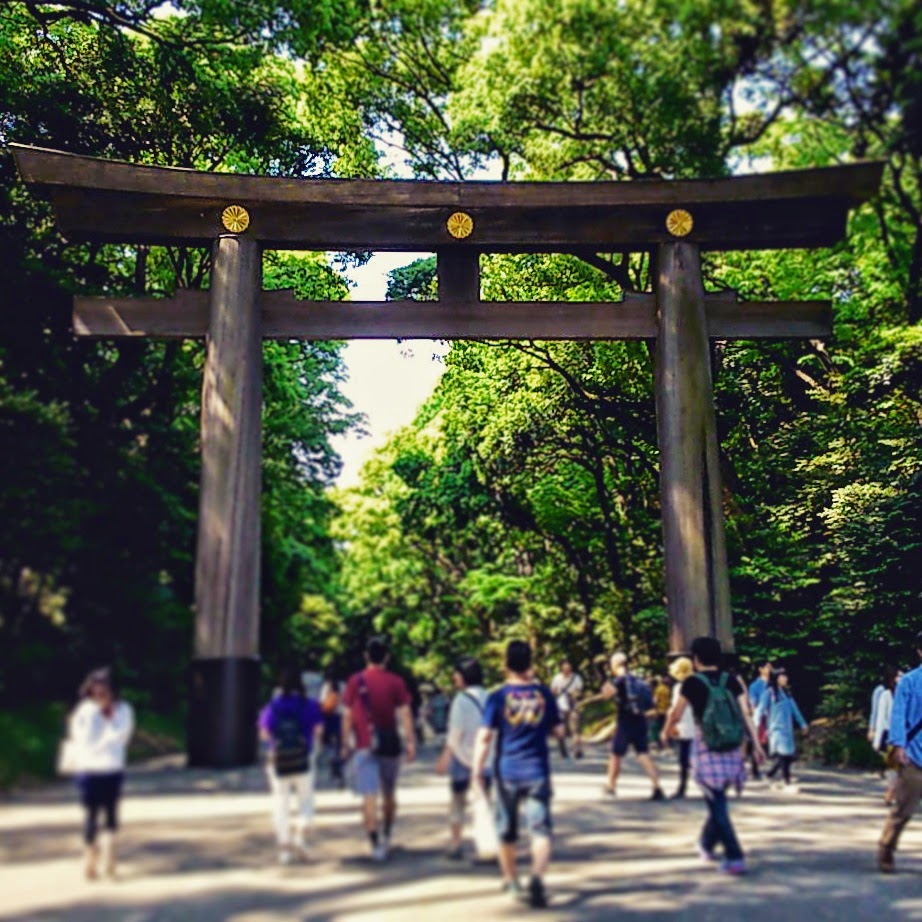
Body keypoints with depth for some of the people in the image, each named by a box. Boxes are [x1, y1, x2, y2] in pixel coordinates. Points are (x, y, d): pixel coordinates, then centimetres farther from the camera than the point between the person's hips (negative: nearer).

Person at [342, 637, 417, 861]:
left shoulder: (355, 681, -1)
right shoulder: (395, 682, -3)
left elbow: (347, 716, 3)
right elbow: (405, 714, -7)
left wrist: (346, 744, 11)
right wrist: (411, 742, -5)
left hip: (364, 746, -1)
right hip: (390, 744, 1)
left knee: (369, 796, -4)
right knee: (389, 793, 18)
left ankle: (375, 843, -14)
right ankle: (387, 835, 33)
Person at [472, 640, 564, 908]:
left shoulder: (498, 697, -6)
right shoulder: (544, 694, -1)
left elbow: (484, 737, -10)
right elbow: (558, 732, 7)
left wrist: (477, 772, -5)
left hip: (507, 772, 0)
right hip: (537, 771, 0)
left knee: (506, 830, 17)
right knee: (540, 829, -2)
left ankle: (511, 881, 32)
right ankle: (537, 878, -24)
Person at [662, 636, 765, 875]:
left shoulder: (692, 683, -8)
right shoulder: (732, 681, 2)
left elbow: (676, 715, 0)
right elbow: (746, 715, -2)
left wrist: (666, 732, 19)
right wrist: (757, 745, 2)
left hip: (707, 752, -4)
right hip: (732, 752, 5)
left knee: (717, 805, 2)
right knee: (717, 801, 22)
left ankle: (735, 858, -3)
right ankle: (707, 844, 38)